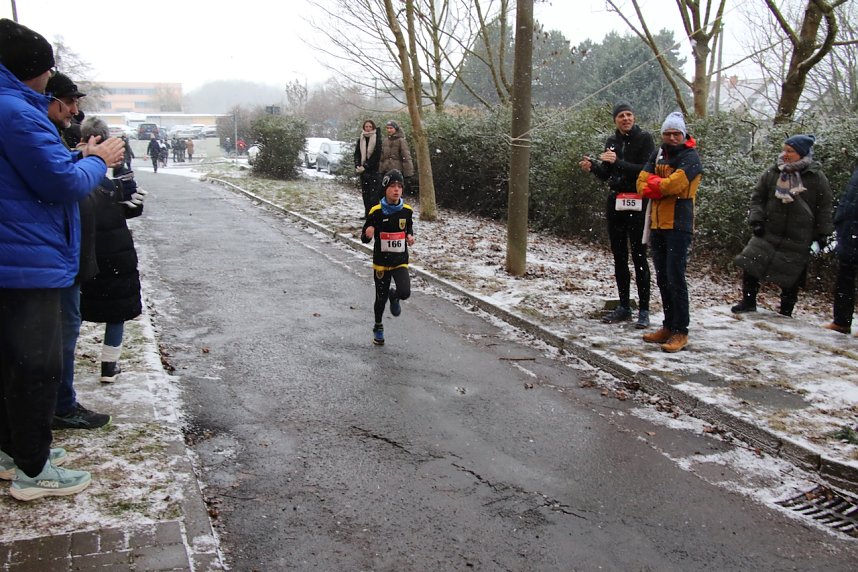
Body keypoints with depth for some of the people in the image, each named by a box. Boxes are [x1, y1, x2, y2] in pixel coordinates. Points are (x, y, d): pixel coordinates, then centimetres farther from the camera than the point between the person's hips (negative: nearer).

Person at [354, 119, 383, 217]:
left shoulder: (378, 139, -6)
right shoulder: (360, 140, 11)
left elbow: (377, 155, -10)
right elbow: (357, 154, 10)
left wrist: (365, 167, -12)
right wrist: (357, 166, -6)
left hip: (374, 169, -5)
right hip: (363, 170, 5)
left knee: (374, 191, -9)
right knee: (365, 192, 7)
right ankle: (367, 213, 12)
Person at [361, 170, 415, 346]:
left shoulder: (407, 211, -4)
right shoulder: (376, 212, -12)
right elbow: (364, 239, -6)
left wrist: (410, 237, -3)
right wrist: (368, 234, -28)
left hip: (401, 261, 1)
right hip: (381, 262, -1)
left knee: (404, 293, -20)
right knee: (381, 298, 9)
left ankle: (394, 296, 18)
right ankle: (378, 327, 35)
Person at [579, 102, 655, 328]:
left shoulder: (644, 138, -4)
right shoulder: (612, 141, 12)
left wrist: (618, 162, -21)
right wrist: (593, 166, -3)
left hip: (638, 204, -6)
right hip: (615, 203, 6)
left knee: (639, 256, -5)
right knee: (619, 256, 10)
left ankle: (644, 310, -1)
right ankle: (624, 306, 19)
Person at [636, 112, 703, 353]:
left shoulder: (690, 157, -6)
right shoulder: (657, 155, 14)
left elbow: (675, 184, -20)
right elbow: (642, 184, 4)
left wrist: (654, 183, -3)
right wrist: (663, 187, -11)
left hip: (678, 226, -7)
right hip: (657, 224, 7)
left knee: (675, 278, -9)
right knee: (662, 278, 11)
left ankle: (680, 331, -4)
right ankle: (668, 326, 21)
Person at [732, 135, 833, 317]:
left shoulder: (816, 177, -3)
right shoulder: (772, 172, 2)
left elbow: (825, 207, 2)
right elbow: (758, 197, 9)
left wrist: (823, 233, -1)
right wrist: (756, 218, -4)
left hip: (798, 239, -2)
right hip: (768, 233, 2)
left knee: (791, 276, 5)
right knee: (750, 265, -4)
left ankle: (786, 311, 20)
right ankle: (748, 302, 12)